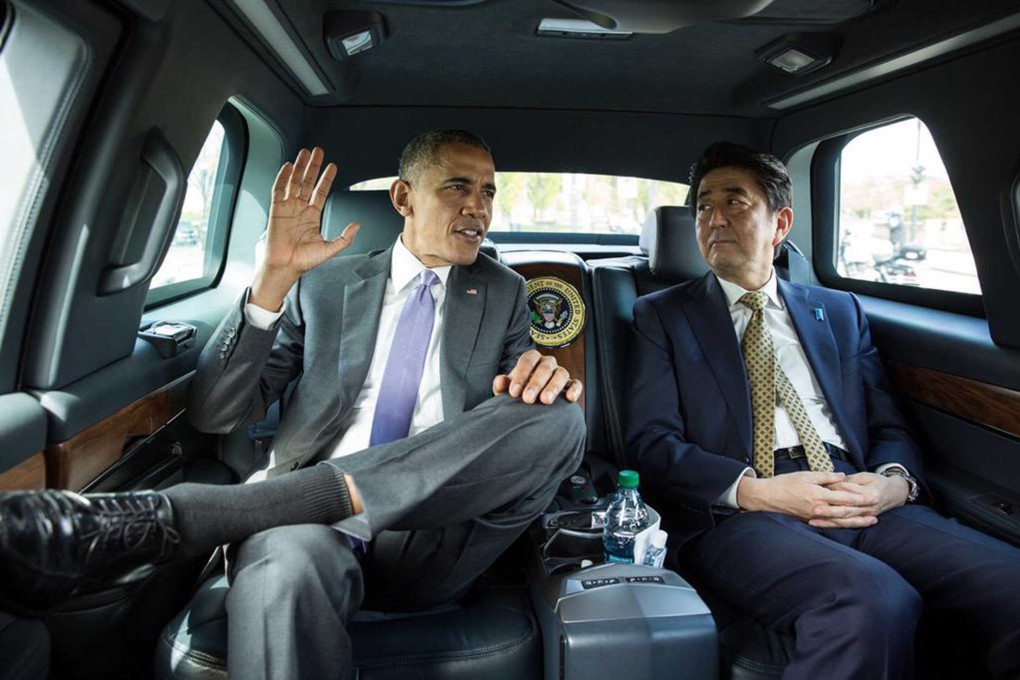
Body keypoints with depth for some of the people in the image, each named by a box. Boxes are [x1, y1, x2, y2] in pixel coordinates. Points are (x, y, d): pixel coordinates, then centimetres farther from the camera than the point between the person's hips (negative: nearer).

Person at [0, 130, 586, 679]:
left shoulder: (503, 293, 17)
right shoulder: (324, 284, 13)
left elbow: (527, 405, 13)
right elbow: (216, 414, 6)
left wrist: (543, 377, -13)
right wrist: (274, 277, -7)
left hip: (426, 542, 5)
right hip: (313, 521, -4)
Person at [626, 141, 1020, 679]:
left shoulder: (840, 312, 23)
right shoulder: (662, 316, 12)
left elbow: (889, 427, 18)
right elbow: (651, 444, 0)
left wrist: (895, 481, -6)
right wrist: (752, 490, -15)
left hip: (859, 503, 4)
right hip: (740, 514, -3)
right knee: (874, 600, -34)